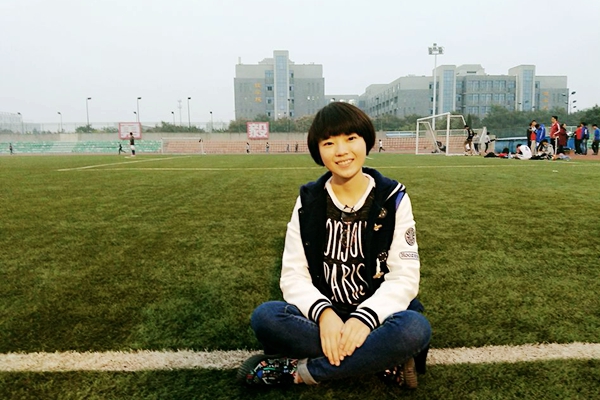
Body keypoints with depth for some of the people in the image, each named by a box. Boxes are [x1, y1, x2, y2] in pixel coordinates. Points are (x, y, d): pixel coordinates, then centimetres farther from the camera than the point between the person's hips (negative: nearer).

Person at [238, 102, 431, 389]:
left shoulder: (393, 198, -3)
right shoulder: (308, 200, 0)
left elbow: (404, 276, -8)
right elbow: (293, 273, -5)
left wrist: (365, 318, -26)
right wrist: (323, 313, -25)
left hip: (375, 318, -1)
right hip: (322, 317, 1)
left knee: (415, 328, -33)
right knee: (264, 317, -27)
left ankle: (302, 371, -19)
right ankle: (384, 361, -20)